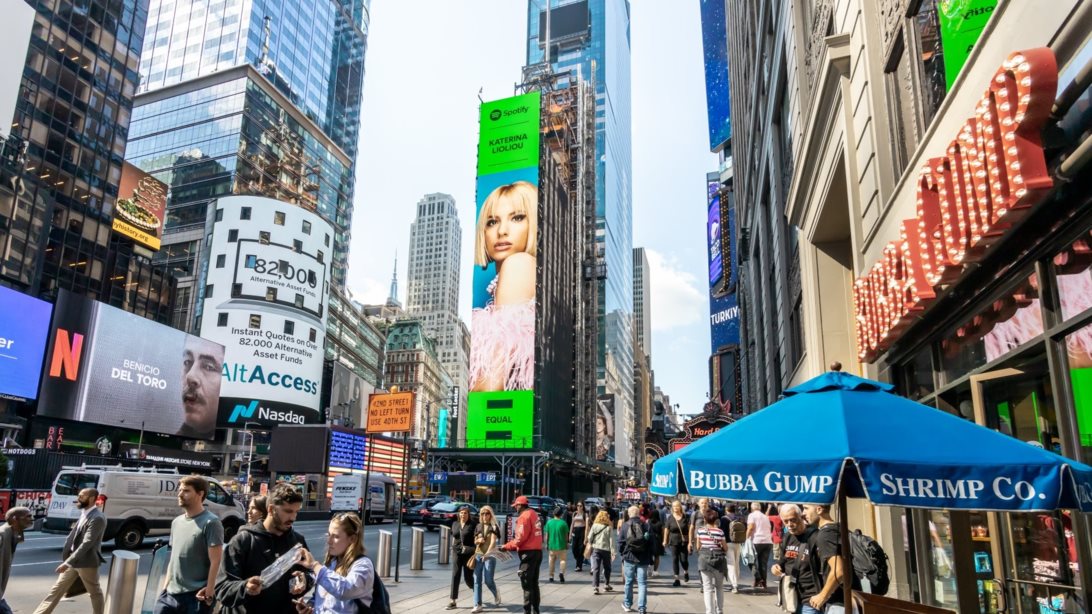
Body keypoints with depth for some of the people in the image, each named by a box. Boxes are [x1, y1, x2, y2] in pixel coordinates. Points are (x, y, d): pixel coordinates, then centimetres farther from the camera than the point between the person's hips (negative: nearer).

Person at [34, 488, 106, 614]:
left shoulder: (97, 518, -24)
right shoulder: (84, 512, 7)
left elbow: (87, 543, -27)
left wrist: (68, 563, -27)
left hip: (86, 561, -9)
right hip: (73, 559, 9)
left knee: (94, 593, 7)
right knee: (56, 589, 14)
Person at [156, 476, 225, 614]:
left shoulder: (211, 523, -11)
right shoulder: (176, 522, 13)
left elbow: (215, 561, -14)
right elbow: (173, 558, 19)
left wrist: (209, 591, -17)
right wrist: (165, 587, 14)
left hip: (196, 596, -7)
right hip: (170, 594, 7)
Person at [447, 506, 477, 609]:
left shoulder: (473, 525, -5)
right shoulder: (455, 524, 9)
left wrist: (475, 553, -12)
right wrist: (453, 550, 15)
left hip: (469, 553, -4)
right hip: (457, 553, 4)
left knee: (468, 577, 3)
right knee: (455, 576, -2)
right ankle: (453, 601, 2)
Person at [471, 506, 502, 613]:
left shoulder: (494, 527, -3)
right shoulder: (478, 526, 11)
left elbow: (493, 541, -15)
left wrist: (487, 553, -29)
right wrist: (478, 541, -7)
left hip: (490, 556, -4)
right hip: (478, 555, 4)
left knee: (488, 580, -8)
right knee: (477, 581, -1)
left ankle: (496, 594, 23)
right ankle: (477, 605, 4)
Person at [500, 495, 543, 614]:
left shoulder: (524, 516, -14)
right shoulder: (533, 514, 14)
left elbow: (520, 538, -19)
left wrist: (506, 546, -9)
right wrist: (513, 546, 11)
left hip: (529, 553, -9)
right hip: (537, 551, 9)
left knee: (527, 584, -4)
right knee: (534, 583, 16)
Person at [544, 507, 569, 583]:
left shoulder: (549, 522, -2)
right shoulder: (563, 523, -8)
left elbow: (547, 535, 1)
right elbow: (566, 535, -2)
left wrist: (546, 544, 10)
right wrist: (567, 543, 10)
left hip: (551, 545, 2)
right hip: (561, 545, -2)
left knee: (552, 560, 14)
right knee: (562, 559, 8)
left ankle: (551, 576, 17)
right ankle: (562, 572, -15)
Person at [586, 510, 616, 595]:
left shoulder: (594, 526, -2)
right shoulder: (609, 527, -4)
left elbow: (590, 537, 0)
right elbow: (611, 540, -7)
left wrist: (590, 544, 18)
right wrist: (612, 550, -4)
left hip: (596, 549, 0)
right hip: (606, 549, 0)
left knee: (596, 568, -1)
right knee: (607, 568, 17)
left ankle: (595, 586, -9)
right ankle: (607, 585, 25)